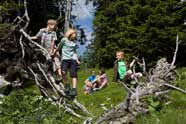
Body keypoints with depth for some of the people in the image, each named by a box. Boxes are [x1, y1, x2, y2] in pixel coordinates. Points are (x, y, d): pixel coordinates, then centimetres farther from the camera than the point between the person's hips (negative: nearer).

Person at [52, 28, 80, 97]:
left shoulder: (74, 43, 16)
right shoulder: (64, 40, 5)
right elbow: (59, 48, 16)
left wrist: (77, 60, 8)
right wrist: (54, 53, 23)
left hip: (73, 59, 3)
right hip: (65, 58, -3)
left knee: (74, 74, -8)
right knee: (63, 72, -26)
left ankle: (74, 90, -7)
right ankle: (67, 85, -5)